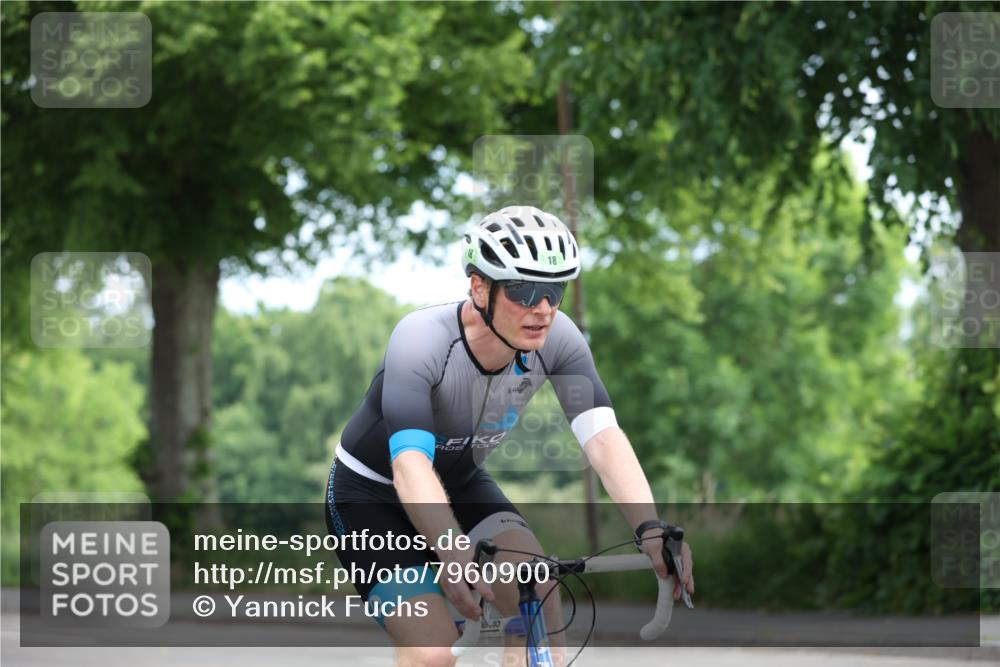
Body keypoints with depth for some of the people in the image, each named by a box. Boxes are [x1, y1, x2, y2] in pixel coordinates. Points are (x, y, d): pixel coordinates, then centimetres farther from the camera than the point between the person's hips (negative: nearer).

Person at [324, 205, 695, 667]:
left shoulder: (556, 339, -20)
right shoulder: (421, 339, -33)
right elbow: (410, 463, -44)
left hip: (461, 484, 5)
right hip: (371, 495, -5)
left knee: (536, 588, -23)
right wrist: (455, 555, -60)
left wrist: (650, 529, -45)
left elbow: (603, 436, -28)